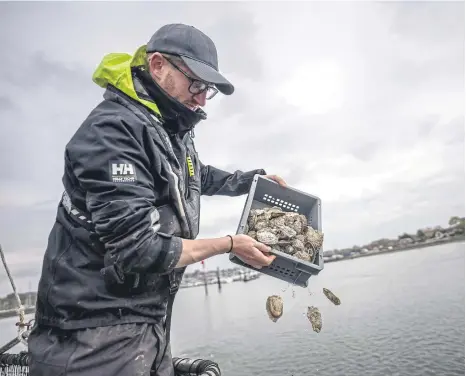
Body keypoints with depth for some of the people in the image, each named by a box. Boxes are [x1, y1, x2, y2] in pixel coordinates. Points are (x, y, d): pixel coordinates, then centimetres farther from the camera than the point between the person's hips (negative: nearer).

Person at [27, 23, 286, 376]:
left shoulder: (174, 135, 7)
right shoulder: (113, 128, -22)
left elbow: (198, 176, 29)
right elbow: (138, 249, -27)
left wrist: (254, 179, 20)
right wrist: (230, 244, -15)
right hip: (99, 332, -8)